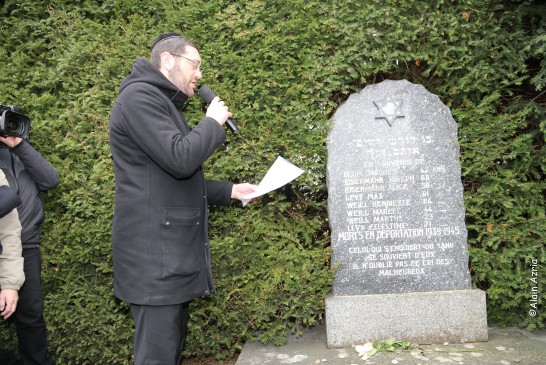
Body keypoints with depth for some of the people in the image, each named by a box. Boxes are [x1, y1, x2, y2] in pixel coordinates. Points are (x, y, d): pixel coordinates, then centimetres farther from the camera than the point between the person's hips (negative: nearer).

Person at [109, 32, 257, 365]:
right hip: (154, 253, -10)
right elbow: (180, 159, -21)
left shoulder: (166, 105, 23)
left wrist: (229, 191, 15)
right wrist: (213, 122, -5)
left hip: (175, 250, 10)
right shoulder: (139, 97, -10)